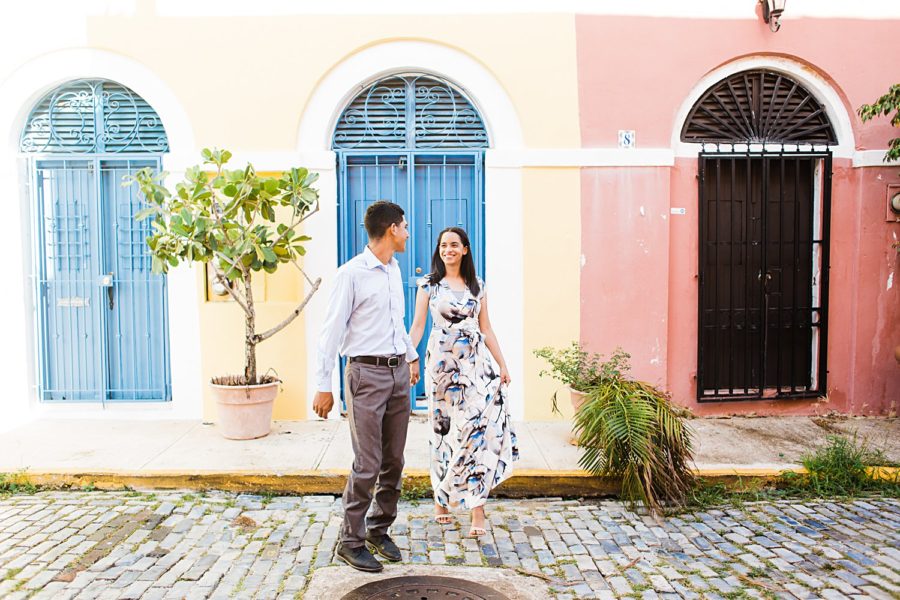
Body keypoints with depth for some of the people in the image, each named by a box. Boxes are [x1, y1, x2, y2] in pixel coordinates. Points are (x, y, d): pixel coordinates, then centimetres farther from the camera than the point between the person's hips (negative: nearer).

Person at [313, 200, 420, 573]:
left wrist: (412, 355, 29)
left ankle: (379, 531, 27)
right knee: (367, 465, -4)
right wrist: (323, 386, -11)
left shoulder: (394, 270, 13)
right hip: (367, 374, -7)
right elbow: (332, 330, -10)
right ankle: (350, 542, 13)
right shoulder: (352, 273, -10)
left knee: (394, 462, 11)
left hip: (399, 373, 7)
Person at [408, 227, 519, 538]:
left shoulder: (477, 285, 9)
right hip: (441, 363, -1)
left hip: (475, 363, 2)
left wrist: (502, 364, 9)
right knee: (443, 429, 7)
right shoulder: (429, 284, 2)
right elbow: (417, 326, -2)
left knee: (479, 426, -9)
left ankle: (476, 506, -2)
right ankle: (442, 499, 24)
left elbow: (486, 328, 12)